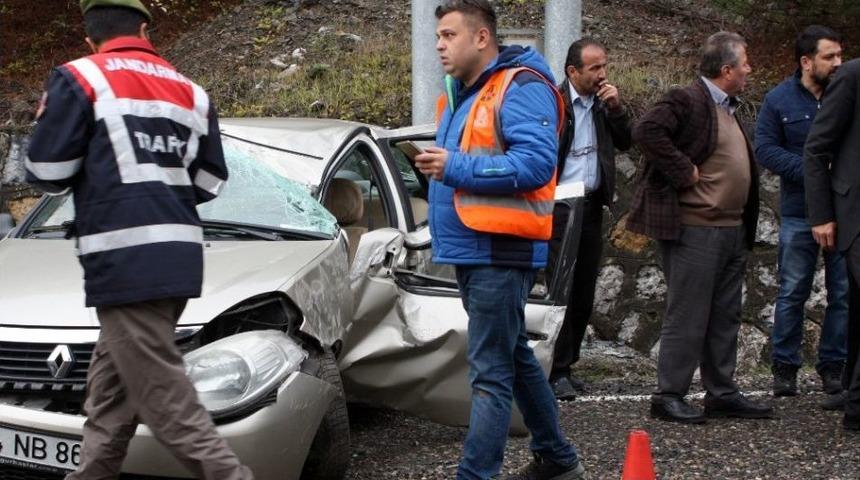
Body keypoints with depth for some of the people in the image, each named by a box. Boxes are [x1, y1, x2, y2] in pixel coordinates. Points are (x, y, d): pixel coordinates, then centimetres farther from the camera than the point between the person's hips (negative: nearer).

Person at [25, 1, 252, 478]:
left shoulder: (80, 78, -3)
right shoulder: (190, 92, 15)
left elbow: (47, 172, -3)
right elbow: (210, 182, 16)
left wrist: (50, 119, 17)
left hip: (125, 258, -7)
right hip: (177, 254, 7)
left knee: (168, 401, -8)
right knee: (110, 395, 17)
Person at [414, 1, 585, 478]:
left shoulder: (521, 87, -13)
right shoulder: (462, 94, 17)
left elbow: (537, 163, -25)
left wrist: (457, 167, -23)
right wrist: (438, 165, 5)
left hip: (499, 253, -10)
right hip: (472, 251, 10)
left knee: (490, 373, -8)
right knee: (513, 357, 19)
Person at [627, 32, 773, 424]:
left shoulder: (728, 108, 18)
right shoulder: (687, 101, -12)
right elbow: (646, 131, -27)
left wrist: (746, 224, 15)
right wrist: (684, 171, -22)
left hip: (733, 230, 9)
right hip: (694, 227, -9)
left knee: (725, 317, 13)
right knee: (687, 317, -4)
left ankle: (722, 394, 22)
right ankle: (668, 396, 4)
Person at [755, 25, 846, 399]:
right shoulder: (779, 100, 1)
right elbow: (765, 149, -5)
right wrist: (811, 169, -15)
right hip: (799, 214, -1)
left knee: (844, 294, 5)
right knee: (792, 293, 5)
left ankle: (834, 366, 16)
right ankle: (784, 367, 14)